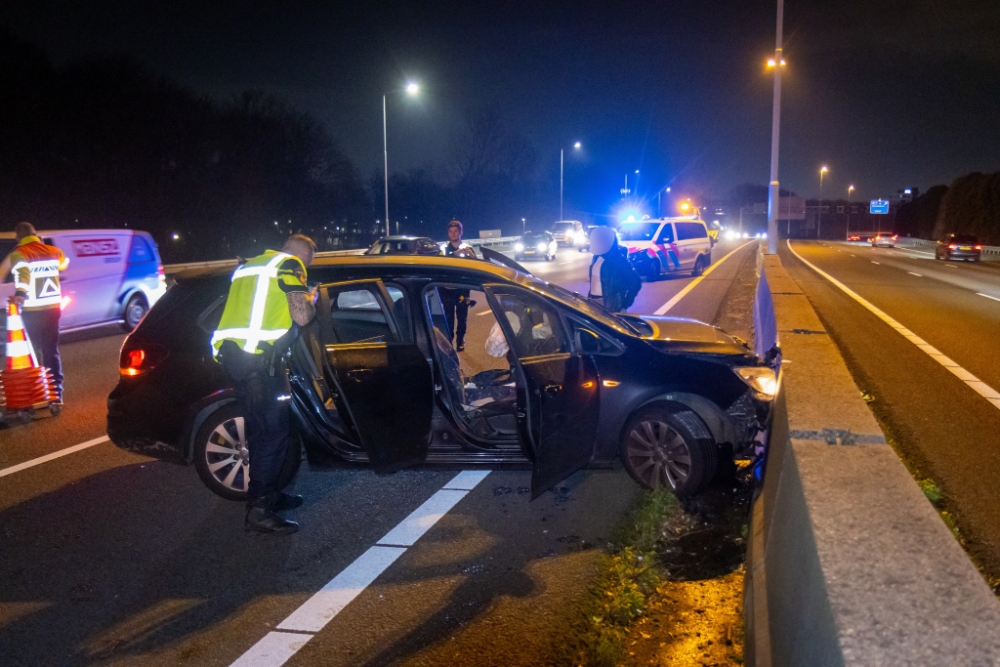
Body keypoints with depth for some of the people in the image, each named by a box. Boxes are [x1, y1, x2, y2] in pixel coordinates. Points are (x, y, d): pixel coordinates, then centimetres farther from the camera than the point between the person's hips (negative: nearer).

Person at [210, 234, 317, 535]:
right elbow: (302, 315, -10)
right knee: (273, 431, -5)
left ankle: (269, 494, 29)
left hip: (231, 352, 9)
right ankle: (259, 510, -6)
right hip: (259, 357, -9)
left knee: (262, 429, 19)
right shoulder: (290, 265, 0)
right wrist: (311, 299, 11)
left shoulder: (249, 265, 25)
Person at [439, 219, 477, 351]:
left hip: (463, 289, 0)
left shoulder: (467, 248, 5)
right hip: (447, 289, 0)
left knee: (462, 317, 3)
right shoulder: (443, 248, 4)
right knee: (448, 317, 0)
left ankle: (460, 341, 15)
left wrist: (472, 256, -26)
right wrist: (456, 253, -27)